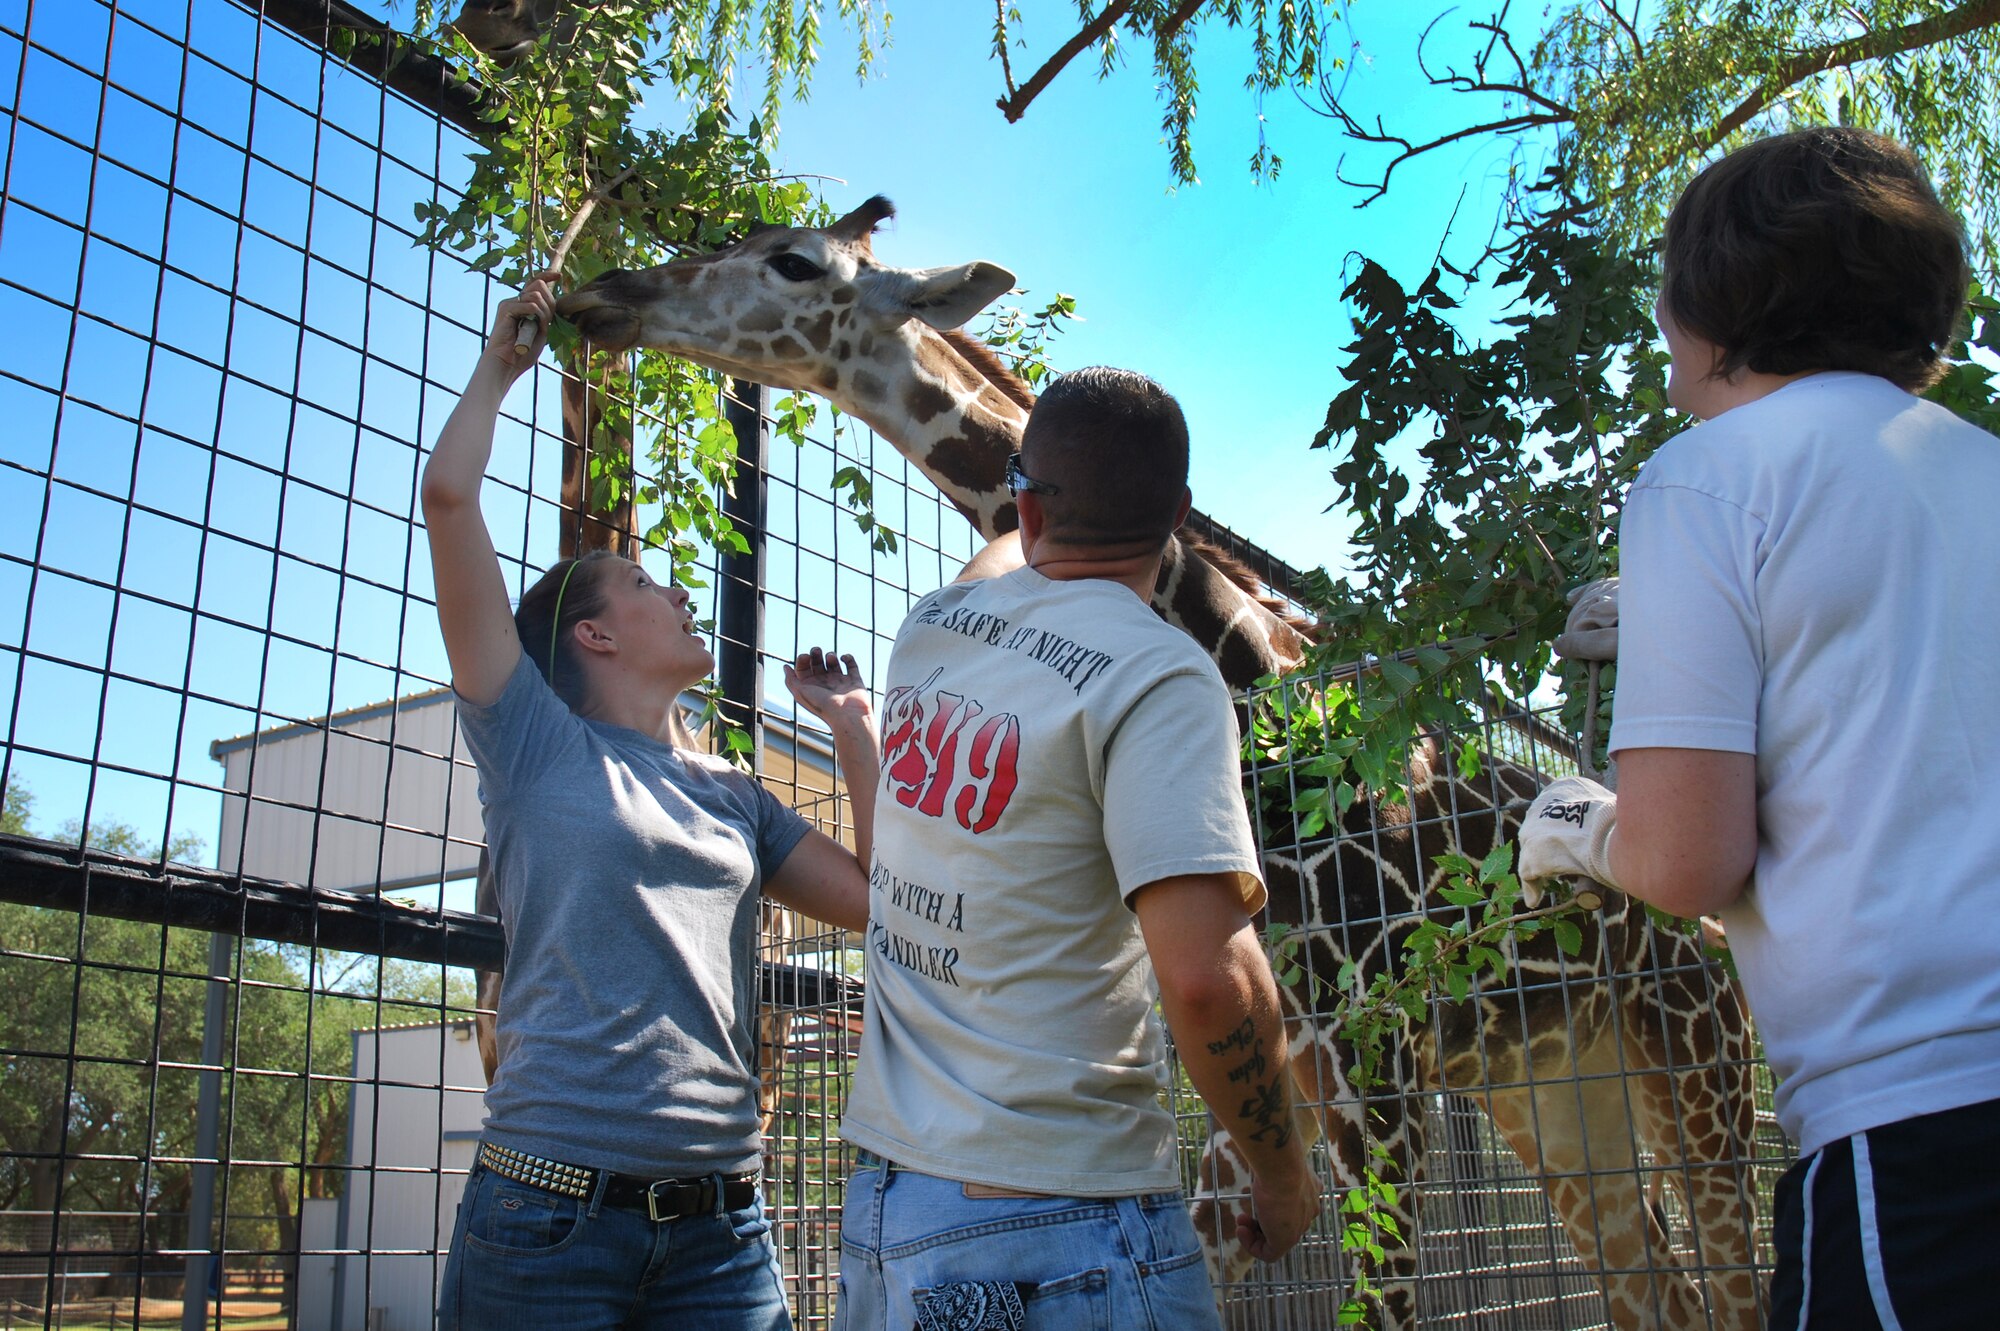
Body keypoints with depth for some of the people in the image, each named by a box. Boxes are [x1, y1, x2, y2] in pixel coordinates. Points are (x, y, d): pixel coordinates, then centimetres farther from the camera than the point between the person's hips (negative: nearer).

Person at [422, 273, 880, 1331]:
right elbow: (449, 498, -4)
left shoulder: (734, 798, 17)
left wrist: (853, 728, 14)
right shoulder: (536, 742, 3)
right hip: (551, 1211, -4)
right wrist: (500, 364, 10)